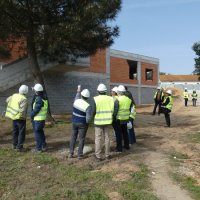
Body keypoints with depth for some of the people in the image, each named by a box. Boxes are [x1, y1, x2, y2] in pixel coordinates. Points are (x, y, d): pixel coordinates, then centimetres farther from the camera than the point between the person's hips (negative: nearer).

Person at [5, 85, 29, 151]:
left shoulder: (14, 95, 0)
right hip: (20, 118, -7)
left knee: (15, 131, 21)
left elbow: (7, 100, 16)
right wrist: (24, 116, -11)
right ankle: (19, 147, 9)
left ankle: (14, 144, 33)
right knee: (21, 133, 5)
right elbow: (22, 110, -28)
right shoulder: (24, 99, -22)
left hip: (14, 117, 8)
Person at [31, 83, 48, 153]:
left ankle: (38, 148, 10)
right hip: (42, 118, 9)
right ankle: (44, 146, 30)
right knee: (41, 132, 21)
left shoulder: (39, 99, -23)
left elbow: (36, 110, -20)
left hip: (38, 119, -9)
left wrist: (31, 115, -5)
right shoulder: (44, 97, 5)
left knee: (37, 133, 2)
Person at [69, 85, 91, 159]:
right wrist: (86, 123, 0)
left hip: (74, 122, 4)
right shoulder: (88, 106, -19)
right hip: (83, 124, -4)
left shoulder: (76, 101, -7)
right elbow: (88, 118, -21)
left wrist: (78, 91, 37)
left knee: (73, 137, 14)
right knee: (81, 139, 5)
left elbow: (77, 96, 19)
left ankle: (71, 153, 18)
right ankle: (80, 155, 9)